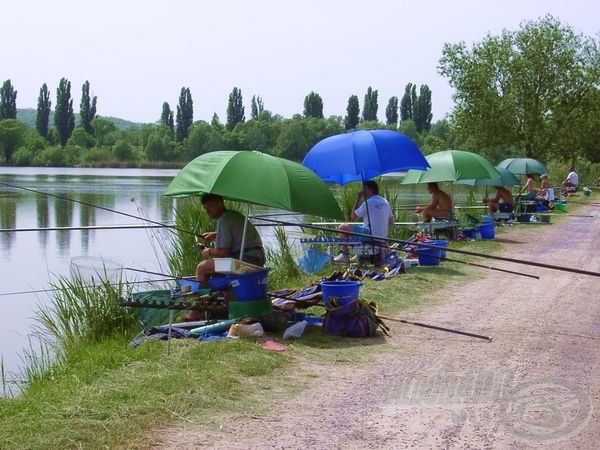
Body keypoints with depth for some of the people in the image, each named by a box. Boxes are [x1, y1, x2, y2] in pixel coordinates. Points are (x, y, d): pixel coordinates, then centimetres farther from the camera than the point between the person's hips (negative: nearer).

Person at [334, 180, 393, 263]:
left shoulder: (368, 202, -14)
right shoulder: (385, 202, 9)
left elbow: (353, 217, -6)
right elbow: (391, 222, 15)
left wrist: (358, 200, -1)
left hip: (370, 235, -8)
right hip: (383, 237, 8)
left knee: (342, 227, -2)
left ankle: (344, 255, 0)